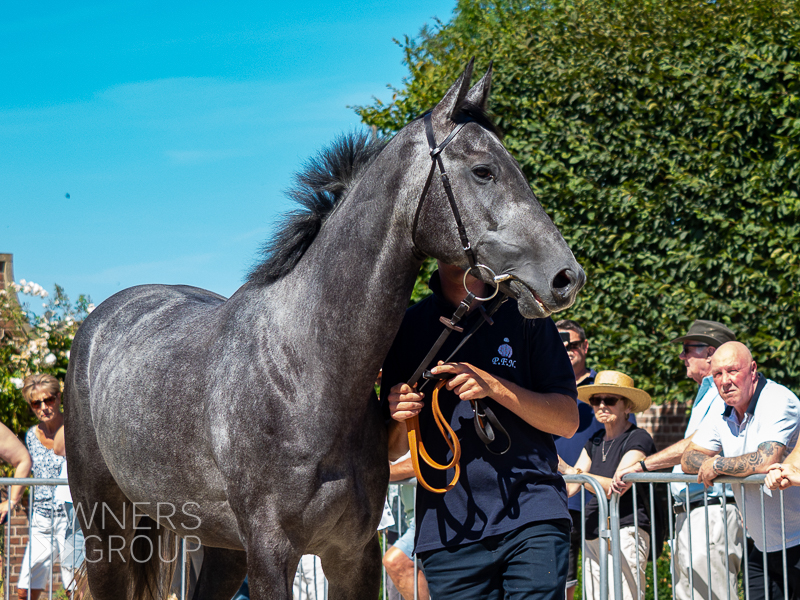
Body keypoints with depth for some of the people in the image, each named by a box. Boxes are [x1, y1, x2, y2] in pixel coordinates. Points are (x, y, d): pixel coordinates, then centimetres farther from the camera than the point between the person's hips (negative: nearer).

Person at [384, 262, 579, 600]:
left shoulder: (523, 315, 7)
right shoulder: (407, 327, 11)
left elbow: (568, 421, 1)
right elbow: (393, 451, 14)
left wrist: (494, 386, -12)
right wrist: (401, 420, -10)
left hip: (532, 519, -1)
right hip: (446, 531, 2)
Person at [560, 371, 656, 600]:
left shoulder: (638, 439, -4)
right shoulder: (595, 441, 19)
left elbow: (615, 487, -16)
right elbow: (569, 488, 13)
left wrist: (573, 471, -23)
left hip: (624, 532, -8)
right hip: (593, 536, 8)